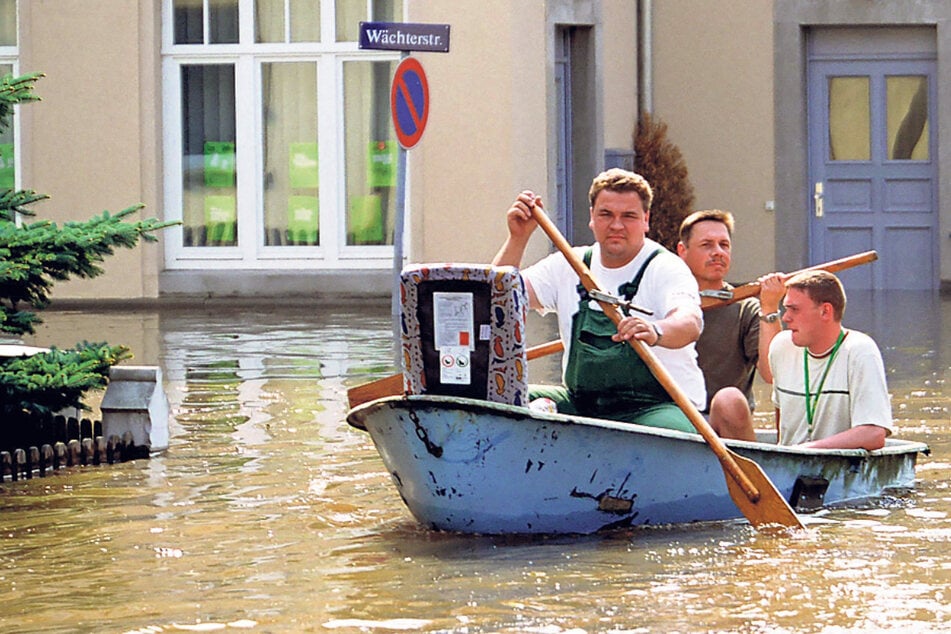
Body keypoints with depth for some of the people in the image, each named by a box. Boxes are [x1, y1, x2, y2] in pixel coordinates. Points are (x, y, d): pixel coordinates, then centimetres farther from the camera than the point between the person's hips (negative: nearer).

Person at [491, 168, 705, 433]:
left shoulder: (666, 268, -6)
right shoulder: (568, 267, 12)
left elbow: (690, 324, -26)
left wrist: (655, 332, -50)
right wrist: (518, 237, -10)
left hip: (658, 406, -5)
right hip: (580, 404, 5)